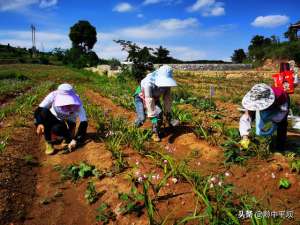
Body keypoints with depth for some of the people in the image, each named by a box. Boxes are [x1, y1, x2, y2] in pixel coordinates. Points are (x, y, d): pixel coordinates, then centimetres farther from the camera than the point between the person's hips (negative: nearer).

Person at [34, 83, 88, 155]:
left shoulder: (77, 104, -28)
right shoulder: (54, 96, -26)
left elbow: (84, 123, -30)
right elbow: (39, 110, -25)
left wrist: (75, 140, -36)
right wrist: (39, 123, -44)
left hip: (67, 124, -1)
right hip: (53, 119, 1)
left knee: (56, 129, -34)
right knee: (44, 112, -31)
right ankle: (49, 142, -19)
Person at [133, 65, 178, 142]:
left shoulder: (166, 83, -26)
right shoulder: (149, 83, -42)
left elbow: (167, 99, -21)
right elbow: (149, 101, -42)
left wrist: (168, 115, -20)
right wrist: (152, 117, -42)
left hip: (154, 97, 4)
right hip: (141, 97, -4)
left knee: (159, 113, -17)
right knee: (142, 119, -19)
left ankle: (155, 133, 2)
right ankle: (139, 121, 17)